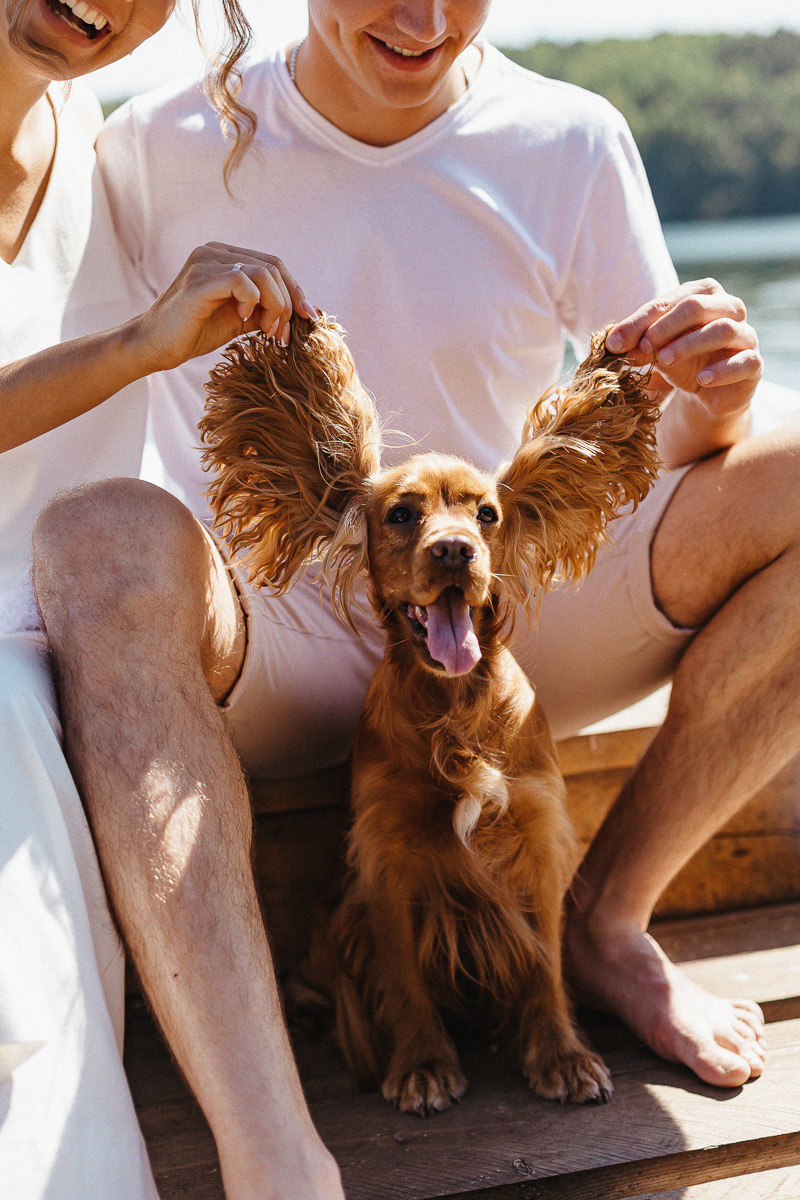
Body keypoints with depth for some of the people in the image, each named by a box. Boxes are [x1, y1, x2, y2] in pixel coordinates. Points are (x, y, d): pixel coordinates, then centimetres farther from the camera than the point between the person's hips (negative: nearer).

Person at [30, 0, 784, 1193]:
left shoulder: (570, 145, -1)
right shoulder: (159, 151, -5)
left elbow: (666, 457, 1)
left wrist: (711, 404, -22)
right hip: (263, 668, -2)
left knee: (789, 490, -17)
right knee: (106, 541, -35)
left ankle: (606, 918, -6)